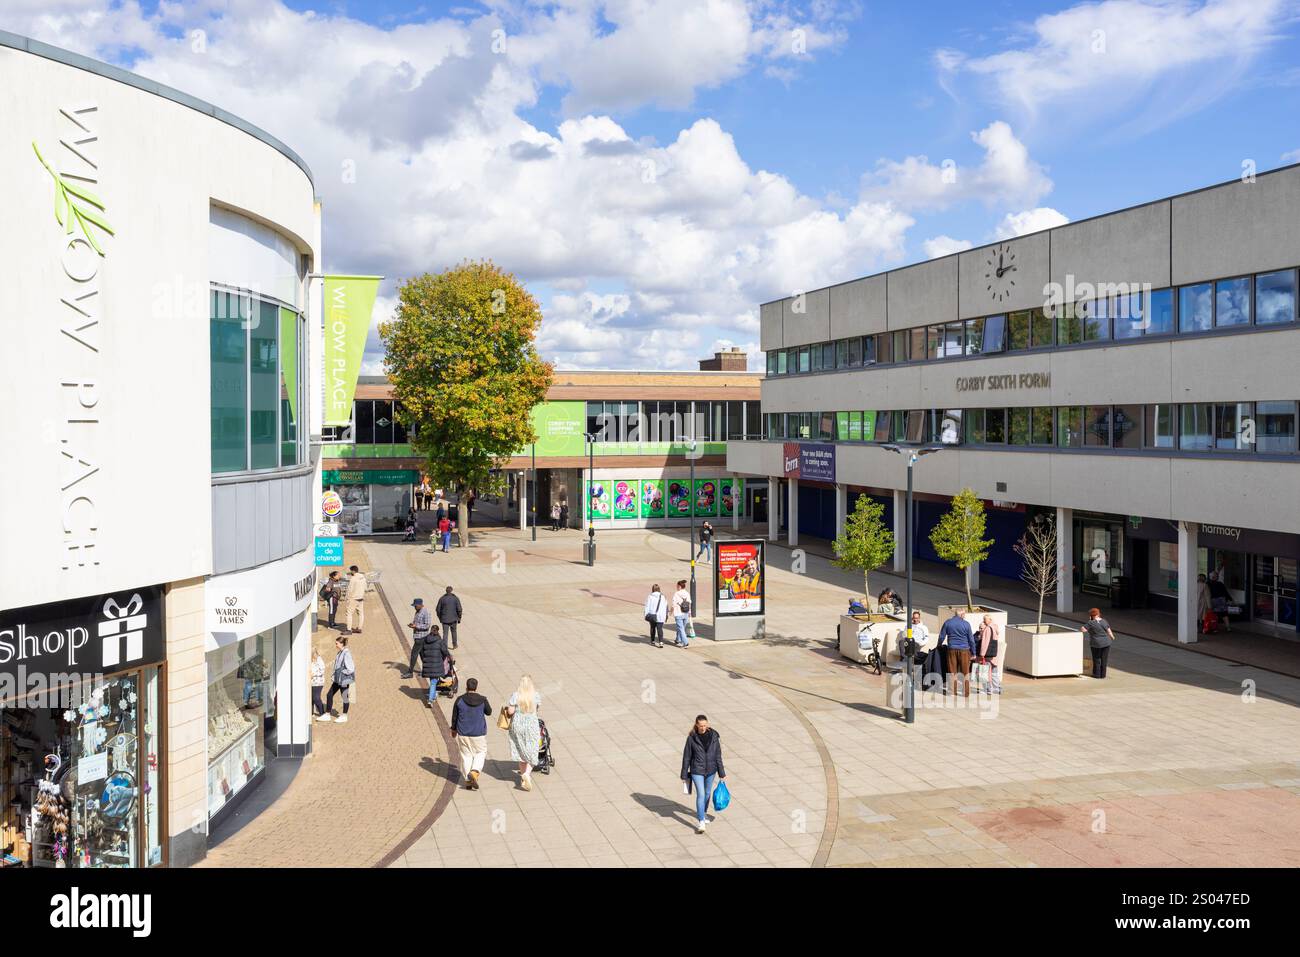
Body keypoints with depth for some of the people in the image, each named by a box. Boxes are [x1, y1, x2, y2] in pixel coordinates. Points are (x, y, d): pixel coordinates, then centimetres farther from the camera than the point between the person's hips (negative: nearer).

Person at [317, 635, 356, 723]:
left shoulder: (346, 654, -19)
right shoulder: (339, 653, 8)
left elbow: (350, 669, -21)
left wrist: (341, 671, -12)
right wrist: (335, 673, 10)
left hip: (344, 680, -9)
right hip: (338, 679, 9)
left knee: (345, 697, 6)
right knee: (329, 695, 11)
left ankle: (344, 716, 20)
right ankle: (327, 714, 22)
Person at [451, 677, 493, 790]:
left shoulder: (460, 700, -8)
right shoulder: (482, 700, -9)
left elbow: (454, 716, 1)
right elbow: (489, 712, 7)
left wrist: (453, 729, 16)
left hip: (463, 733, 1)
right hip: (479, 734, -1)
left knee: (466, 756, 11)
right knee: (481, 752, 15)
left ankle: (468, 781, 13)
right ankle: (474, 772, -8)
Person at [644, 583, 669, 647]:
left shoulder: (650, 596, -3)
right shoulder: (663, 596, 4)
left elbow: (647, 606, -3)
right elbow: (666, 606, 8)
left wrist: (646, 615, 3)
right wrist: (666, 615, 16)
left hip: (652, 615, 0)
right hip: (661, 616, 0)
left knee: (652, 627, 19)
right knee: (660, 628, -4)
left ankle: (652, 641, 31)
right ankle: (661, 642, -20)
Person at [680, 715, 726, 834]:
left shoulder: (714, 736, -8)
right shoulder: (691, 738, -13)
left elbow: (718, 755, -1)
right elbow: (686, 757, -6)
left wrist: (721, 773, 2)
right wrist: (684, 775, -2)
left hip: (711, 770, 3)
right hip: (697, 771, -3)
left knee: (707, 793, 19)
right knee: (701, 794, -11)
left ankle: (703, 813, 44)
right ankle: (700, 822, -5)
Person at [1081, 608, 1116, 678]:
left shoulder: (1091, 623, -15)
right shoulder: (1104, 621, -1)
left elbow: (1083, 630, -17)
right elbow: (1109, 631, 3)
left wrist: (1080, 629, 4)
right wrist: (1112, 637, 21)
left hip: (1096, 644, -4)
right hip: (1106, 643, 4)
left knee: (1097, 659, 9)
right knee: (1104, 659, 11)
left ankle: (1097, 674, 13)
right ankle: (1103, 674, 16)